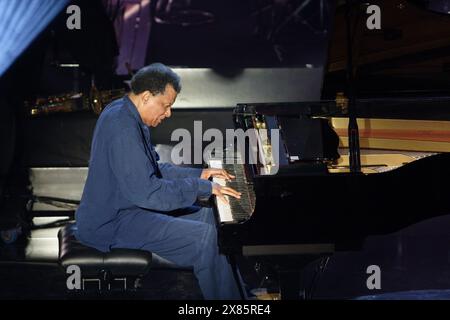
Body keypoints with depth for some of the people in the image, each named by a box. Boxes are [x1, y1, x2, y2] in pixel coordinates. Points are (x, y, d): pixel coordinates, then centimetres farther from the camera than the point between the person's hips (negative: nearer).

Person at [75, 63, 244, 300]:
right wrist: (202, 188, -22)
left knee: (209, 217, 10)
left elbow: (152, 170, 20)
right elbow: (146, 191, -29)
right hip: (112, 224, -11)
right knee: (205, 236, -19)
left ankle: (238, 291, 12)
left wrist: (198, 174, 12)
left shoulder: (128, 115, 9)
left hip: (125, 207, 11)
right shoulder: (122, 127, -25)